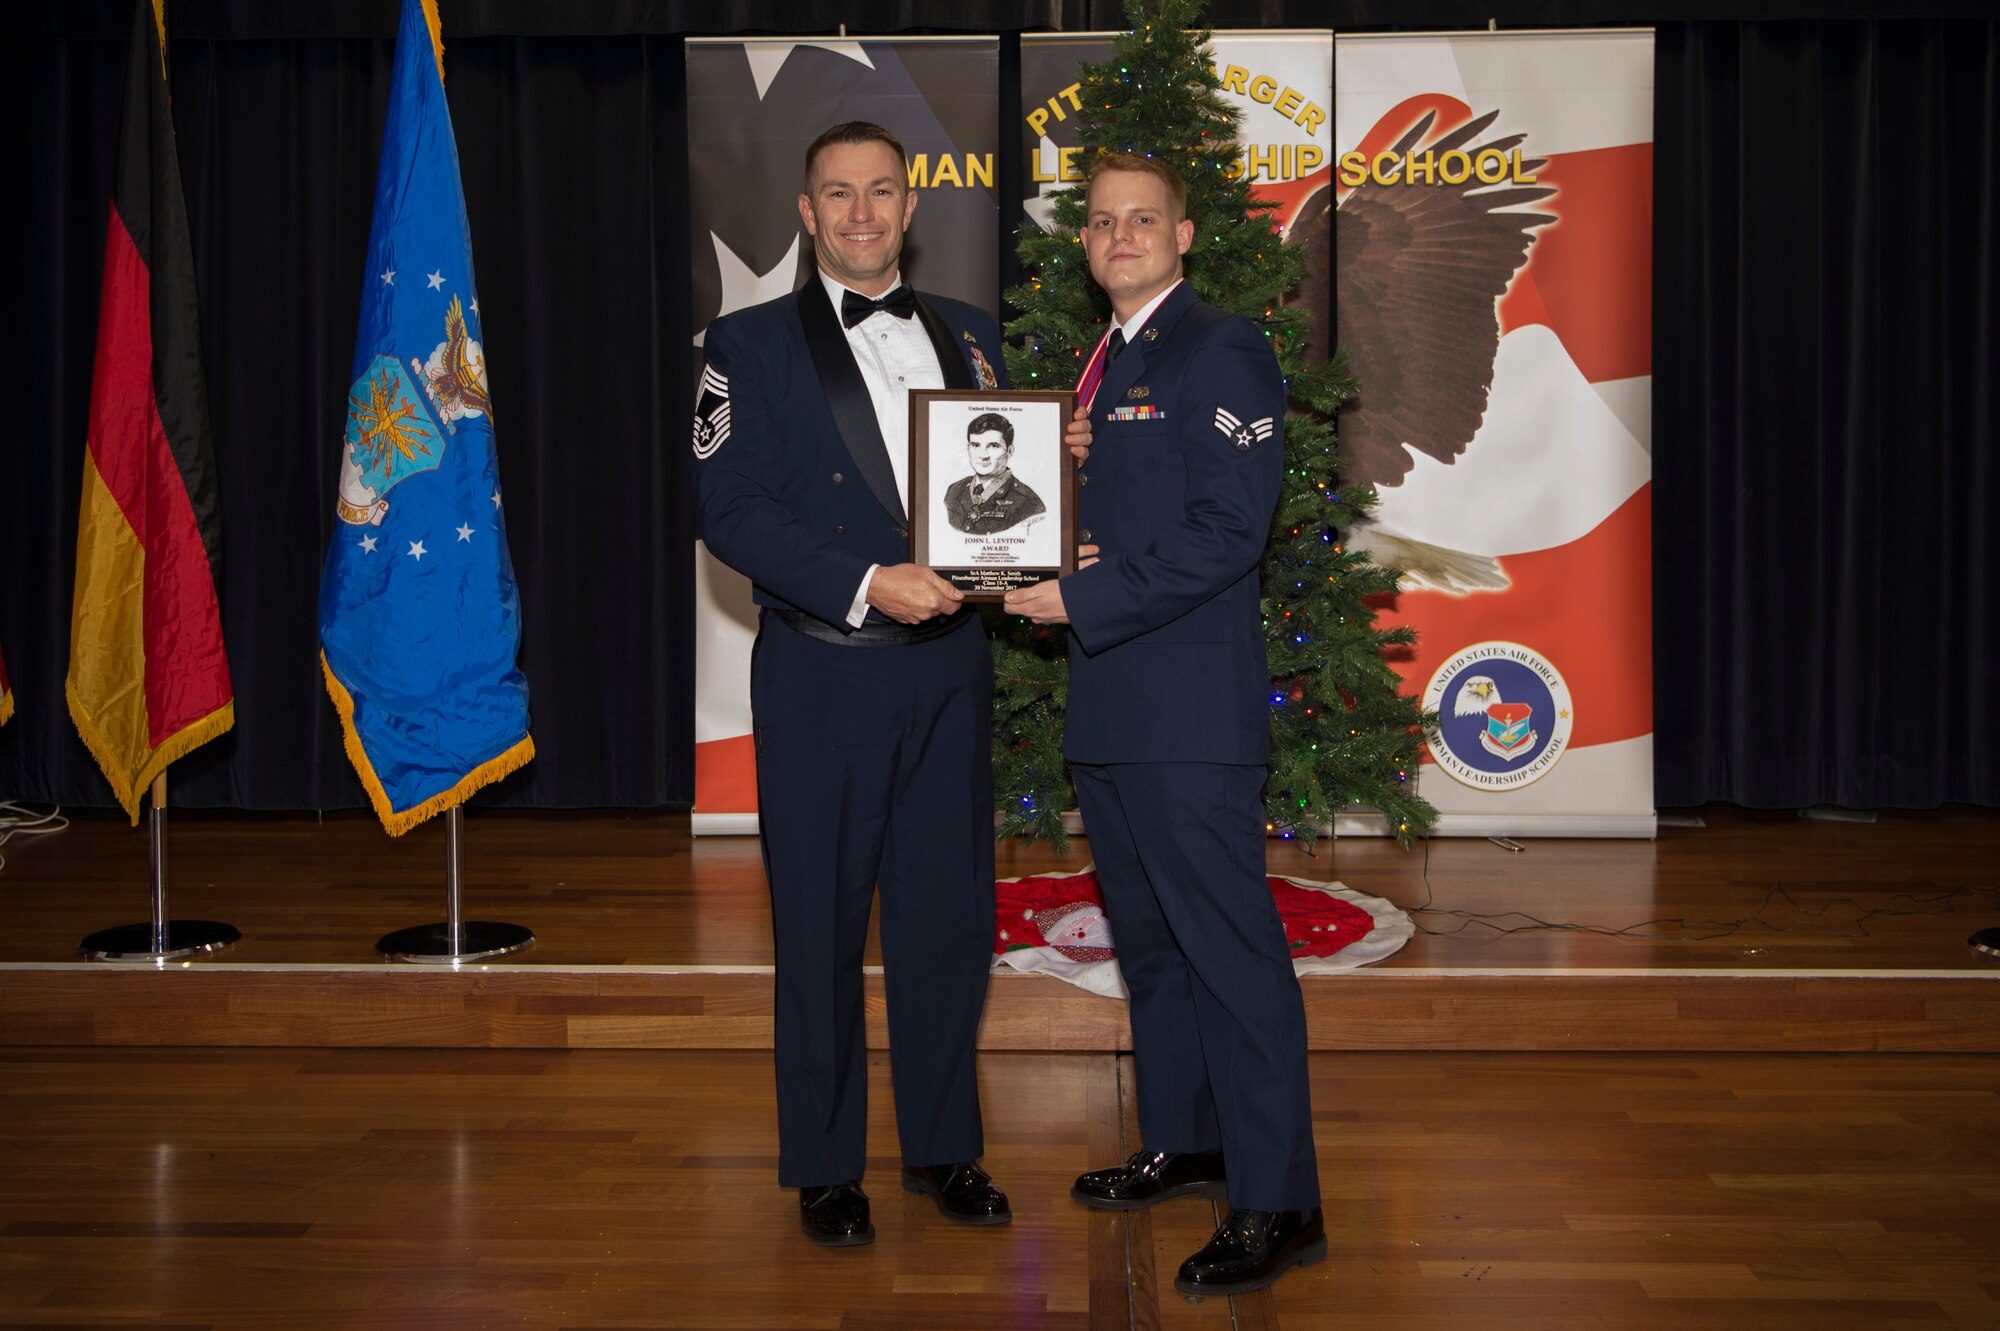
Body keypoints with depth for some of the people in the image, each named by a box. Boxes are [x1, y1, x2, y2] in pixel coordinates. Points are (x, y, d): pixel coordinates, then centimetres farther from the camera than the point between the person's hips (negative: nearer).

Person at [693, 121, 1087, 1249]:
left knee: (950, 912, 10)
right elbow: (733, 509, -9)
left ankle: (944, 1145, 28)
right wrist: (863, 586, -19)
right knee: (822, 925, 6)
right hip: (821, 672, -3)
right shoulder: (752, 344, 1)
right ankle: (826, 1165, 22)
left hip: (948, 662, 4)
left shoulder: (971, 335, 13)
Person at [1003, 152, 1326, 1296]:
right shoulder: (1106, 362, 19)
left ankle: (1279, 1205, 2)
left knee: (1232, 952, -6)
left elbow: (1227, 531, -18)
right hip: (1110, 707, 10)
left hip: (1191, 709, -9)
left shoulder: (1222, 350, -9)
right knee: (1149, 940, 18)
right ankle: (1183, 1144, 33)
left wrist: (1086, 600, -17)